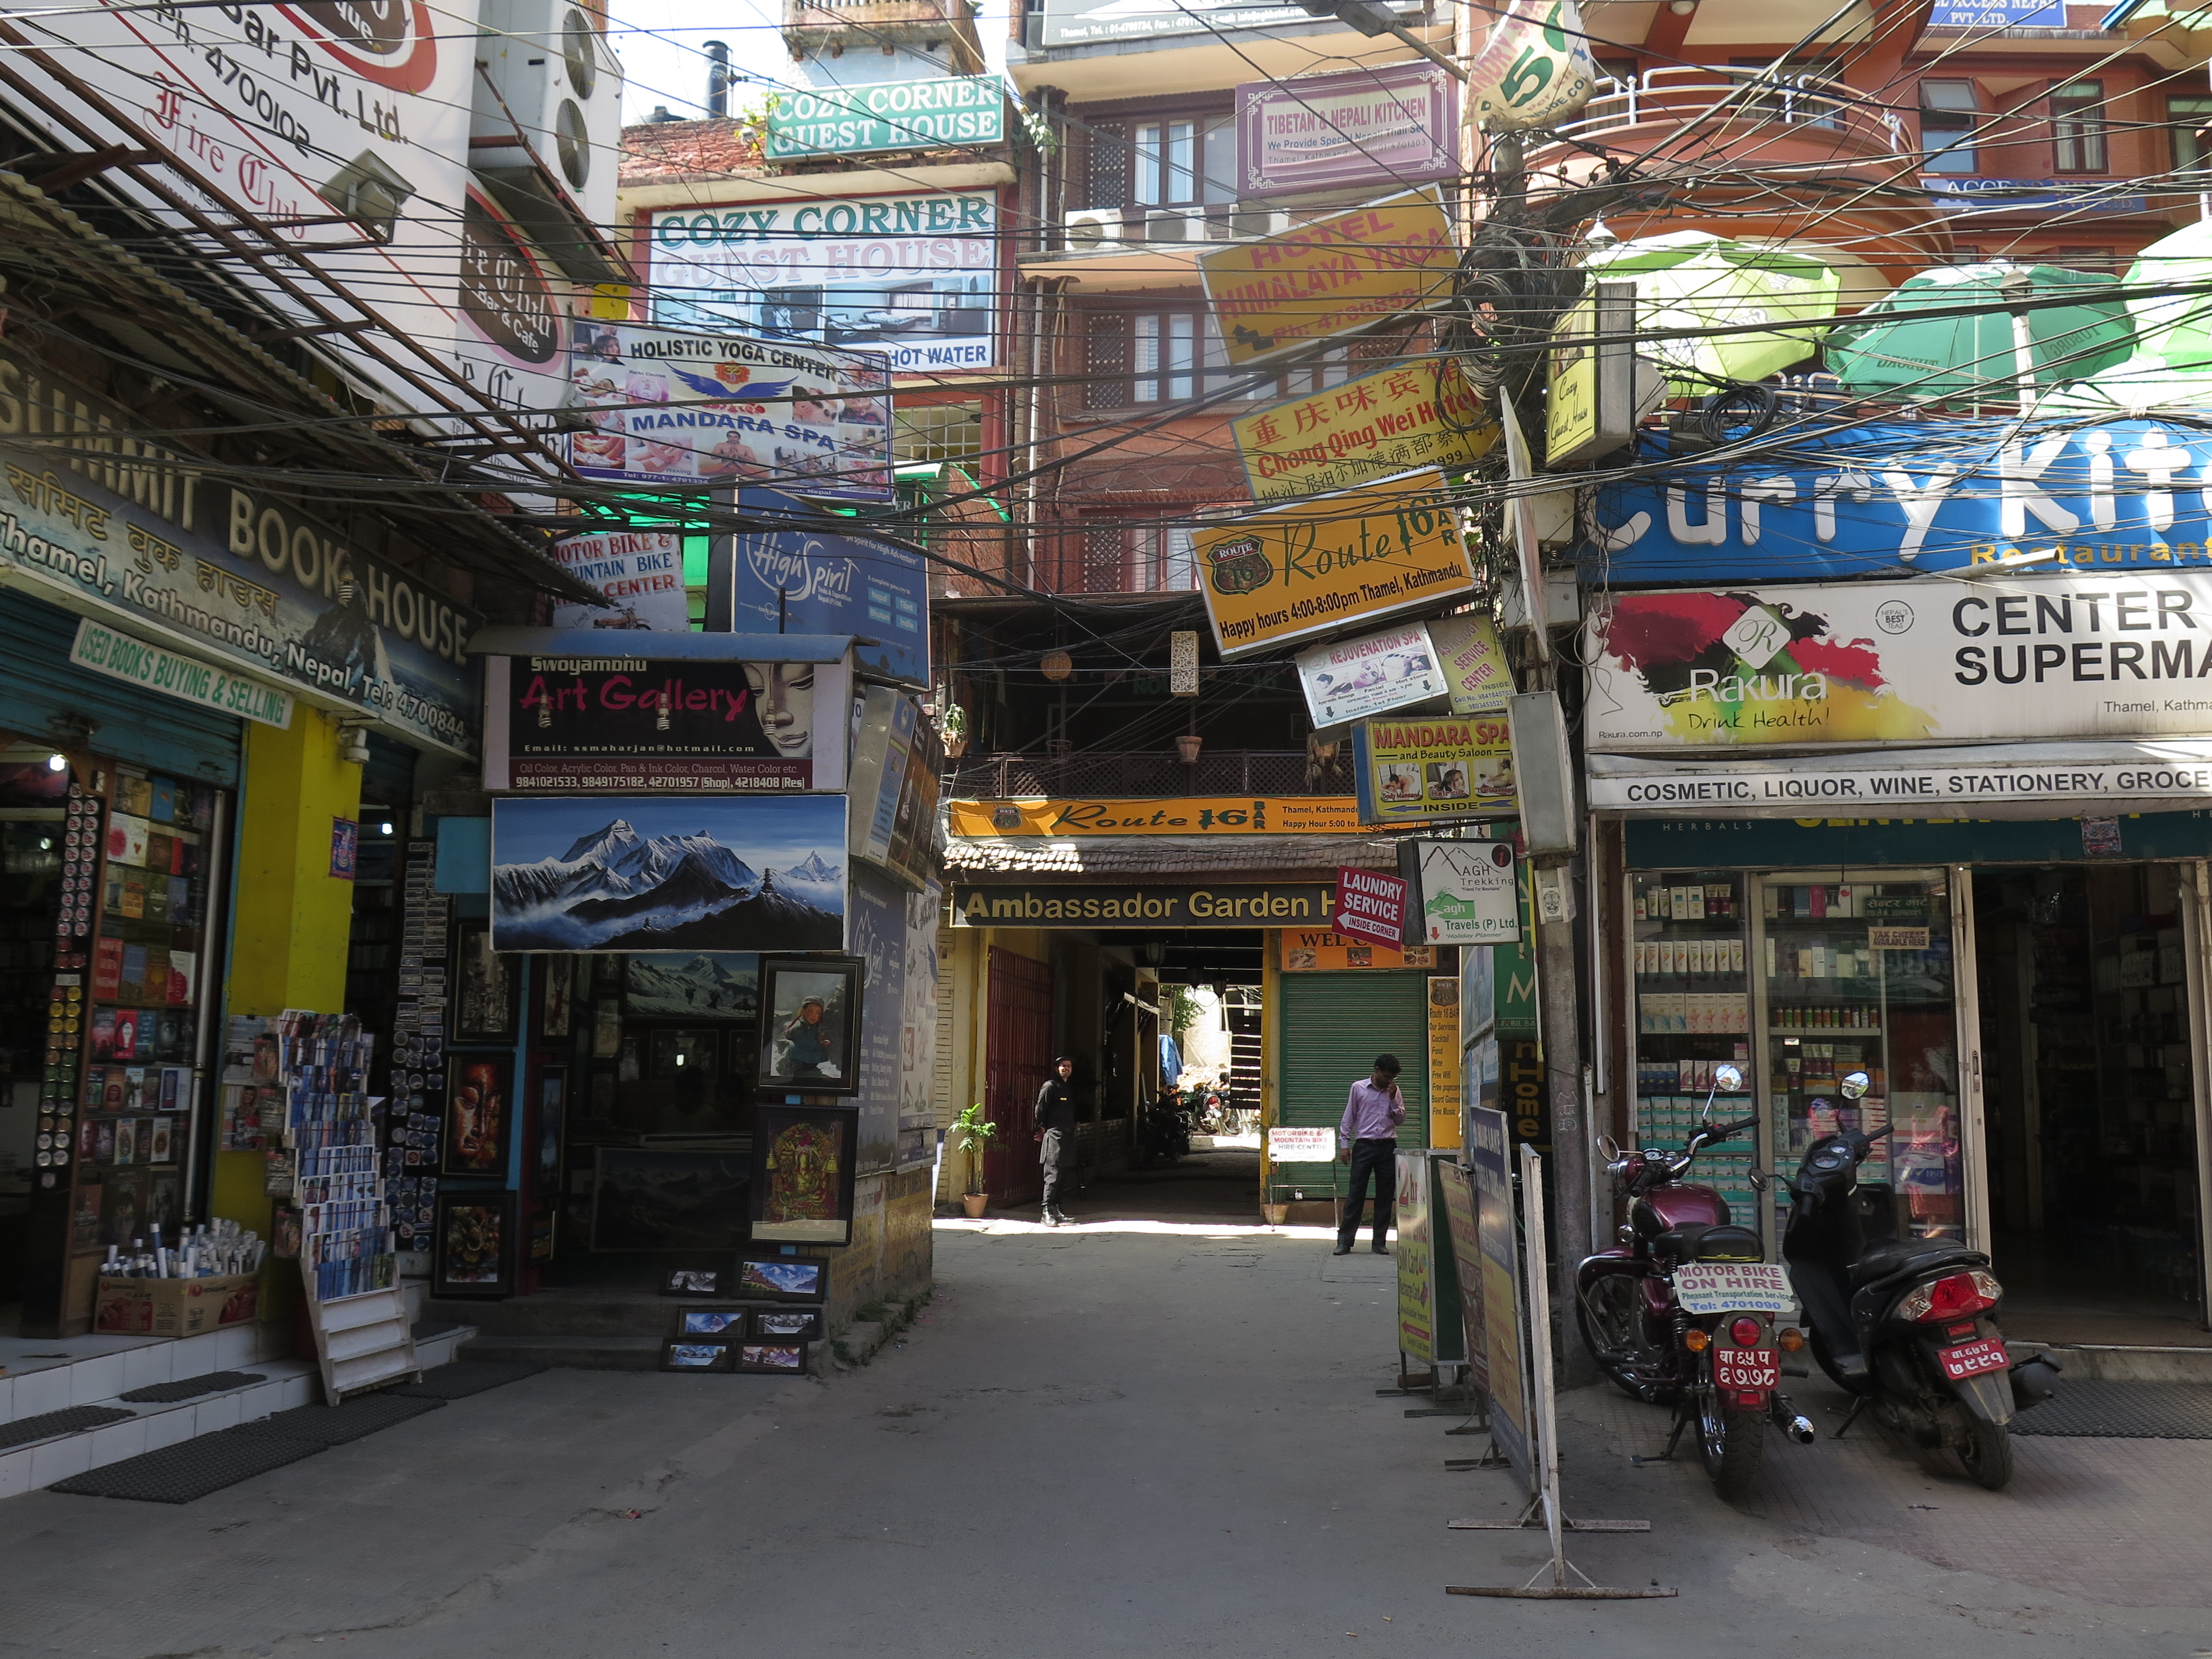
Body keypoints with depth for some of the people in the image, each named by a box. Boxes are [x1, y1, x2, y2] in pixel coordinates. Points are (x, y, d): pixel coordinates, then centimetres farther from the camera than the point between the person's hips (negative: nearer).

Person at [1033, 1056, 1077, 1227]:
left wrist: (1072, 1129, 13)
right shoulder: (1050, 1086, -7)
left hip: (1066, 1136, 9)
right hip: (1053, 1135, -9)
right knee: (1053, 1174, -11)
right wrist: (1042, 1129, -5)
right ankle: (1047, 1212, -11)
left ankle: (1056, 1210, 15)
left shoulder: (1069, 1088, 20)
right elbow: (1040, 1108, -10)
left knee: (1058, 1174, 11)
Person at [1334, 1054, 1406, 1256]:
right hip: (1364, 1146, -3)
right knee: (1356, 1194, -4)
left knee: (1386, 1196, 3)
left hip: (1387, 1147, 3)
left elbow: (1401, 1119, 8)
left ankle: (1379, 1242, 11)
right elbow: (1349, 1117, 5)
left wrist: (1393, 1099, -4)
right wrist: (1344, 1144, 0)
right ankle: (1344, 1241, -1)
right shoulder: (1358, 1088, 3)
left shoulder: (1394, 1091, 10)